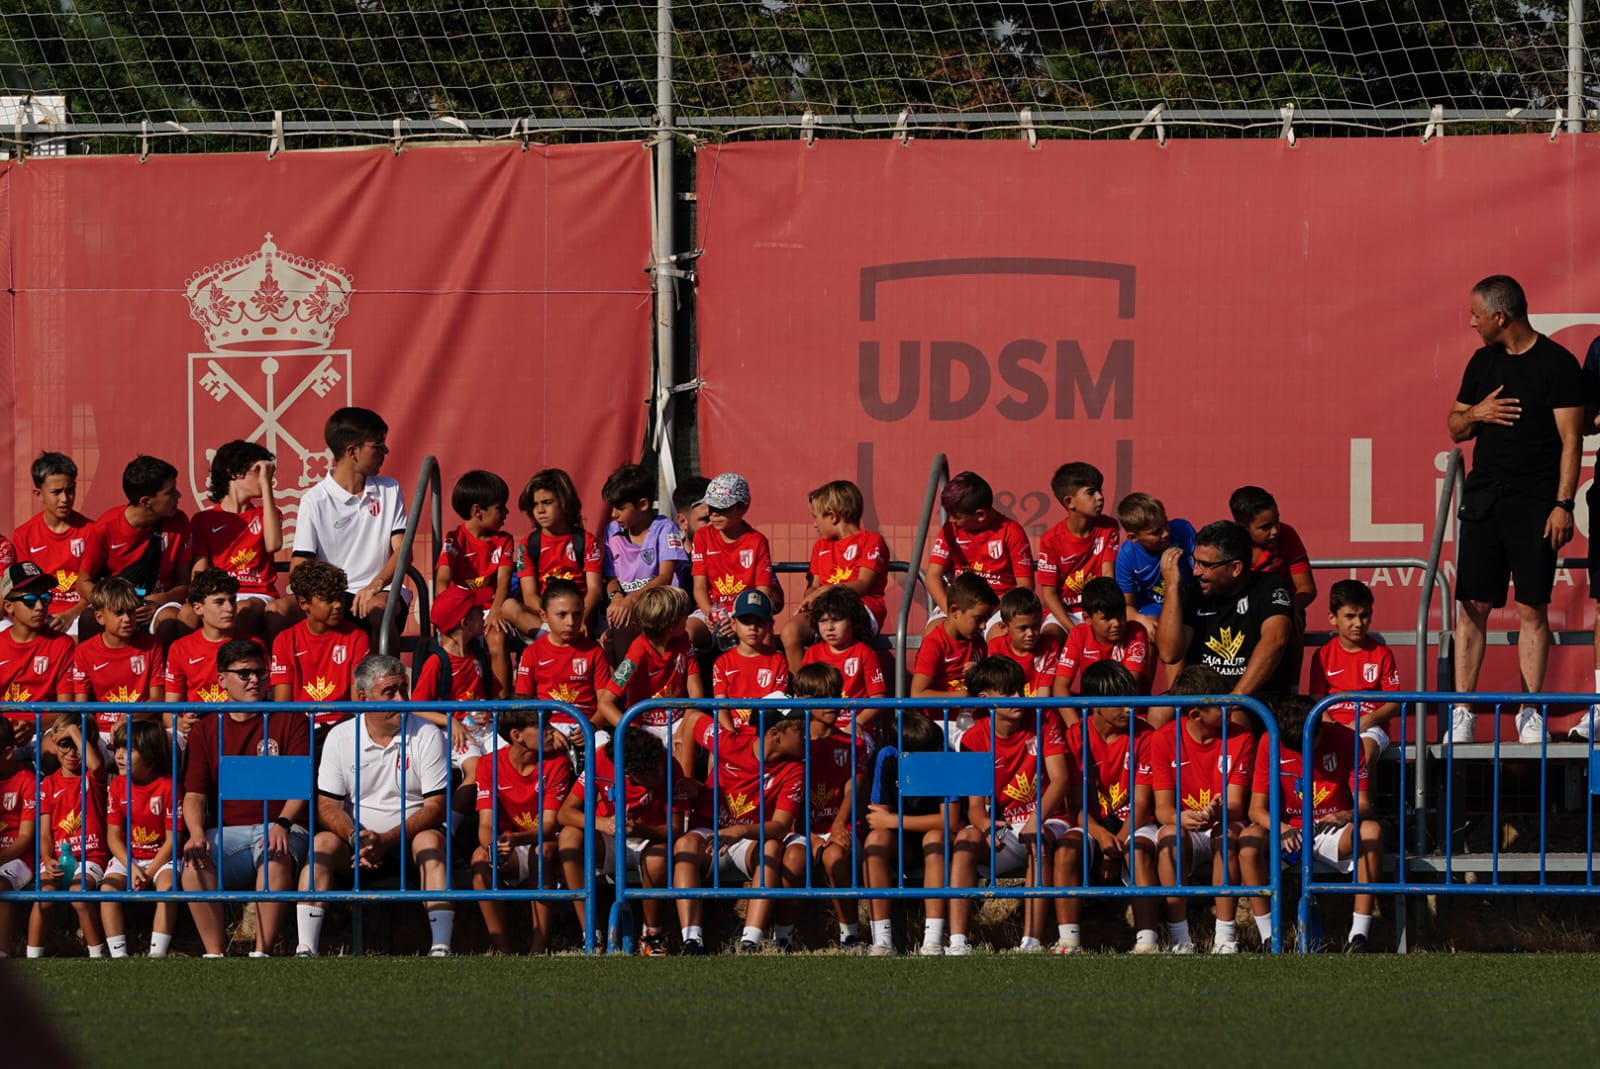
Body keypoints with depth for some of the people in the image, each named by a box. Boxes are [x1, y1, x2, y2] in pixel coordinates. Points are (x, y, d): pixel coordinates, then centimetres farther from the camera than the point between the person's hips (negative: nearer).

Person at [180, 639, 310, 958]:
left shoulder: (290, 720, 9)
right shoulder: (205, 730, 16)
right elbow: (195, 794, 9)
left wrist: (282, 824, -20)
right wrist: (196, 833, -14)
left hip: (277, 827, -2)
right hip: (225, 830, 2)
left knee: (276, 859, -36)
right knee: (193, 866, -29)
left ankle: (262, 953, -33)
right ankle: (215, 954, -26)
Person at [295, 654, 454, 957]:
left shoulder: (426, 736, -3)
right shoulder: (340, 737, 2)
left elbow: (436, 807, -9)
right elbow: (327, 805, -1)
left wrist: (386, 840, -23)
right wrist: (355, 838, -24)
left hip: (409, 836, -1)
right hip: (357, 838, 1)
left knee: (431, 841, -32)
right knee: (322, 844, -27)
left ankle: (441, 948, -41)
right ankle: (306, 949, -33)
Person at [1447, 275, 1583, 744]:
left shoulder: (1557, 365, -4)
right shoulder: (1482, 362, 13)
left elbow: (1571, 439, -7)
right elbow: (1455, 429, 22)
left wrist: (1563, 503, -14)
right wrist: (1475, 414, -2)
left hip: (1535, 502, -5)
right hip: (1483, 496, 5)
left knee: (1532, 608, -3)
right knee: (1472, 606, 0)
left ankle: (1531, 713, 2)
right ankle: (1462, 712, 2)